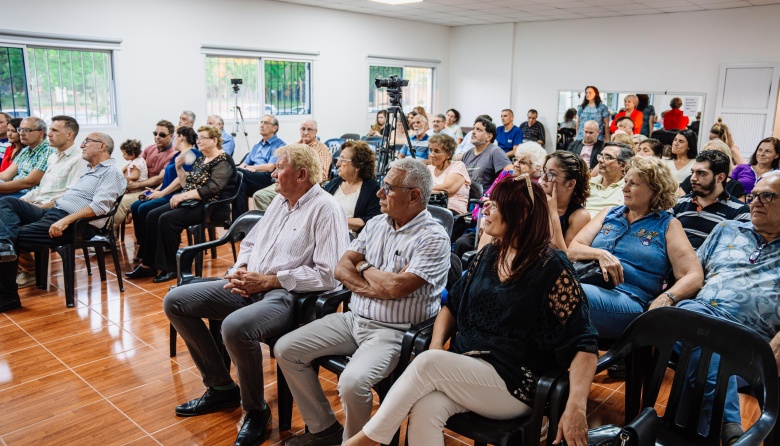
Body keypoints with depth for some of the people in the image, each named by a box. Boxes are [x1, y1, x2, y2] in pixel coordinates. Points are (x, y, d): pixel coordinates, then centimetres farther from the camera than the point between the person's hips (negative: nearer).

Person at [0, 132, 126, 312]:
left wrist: (65, 221, -27)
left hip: (74, 223, -10)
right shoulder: (91, 170, 26)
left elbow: (100, 206, -21)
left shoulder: (111, 172, -7)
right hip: (53, 212, 10)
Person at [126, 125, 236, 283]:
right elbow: (188, 184, 20)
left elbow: (212, 189, -22)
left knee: (167, 219, -26)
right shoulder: (200, 160, 20)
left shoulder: (223, 161, -9)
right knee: (152, 215, -7)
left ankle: (170, 268, -15)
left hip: (211, 206, -9)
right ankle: (148, 265, -6)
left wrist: (183, 196, -22)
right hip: (191, 202, 10)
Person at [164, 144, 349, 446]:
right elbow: (250, 243, 24)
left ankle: (256, 410, -8)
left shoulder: (325, 209, -12)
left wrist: (268, 280, -17)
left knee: (235, 327, -37)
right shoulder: (280, 201, 16)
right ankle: (221, 388, 13)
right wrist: (241, 270, 0)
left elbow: (327, 275, -20)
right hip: (250, 285, 9)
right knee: (175, 302, 3)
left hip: (286, 294, -9)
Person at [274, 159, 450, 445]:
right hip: (353, 319, 8)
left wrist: (364, 267, -5)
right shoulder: (376, 223, 9)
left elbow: (395, 287, -23)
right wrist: (376, 289, -13)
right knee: (286, 350, 1)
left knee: (352, 383, -31)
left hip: (393, 332, -7)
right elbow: (342, 269, 4)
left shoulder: (434, 238, -13)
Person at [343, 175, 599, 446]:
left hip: (515, 386, -4)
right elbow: (452, 305, 15)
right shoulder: (488, 255, 8)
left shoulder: (551, 268, -10)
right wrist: (436, 348, -4)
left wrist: (576, 406, -26)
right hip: (462, 367, 5)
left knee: (427, 364, -27)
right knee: (425, 410, -28)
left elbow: (583, 343, -12)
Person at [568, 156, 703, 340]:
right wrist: (600, 254, -9)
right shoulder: (609, 214, 23)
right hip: (590, 284, 4)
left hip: (629, 300, -3)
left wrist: (665, 298, -17)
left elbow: (694, 276, 2)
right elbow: (573, 249, 12)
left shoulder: (668, 225, 13)